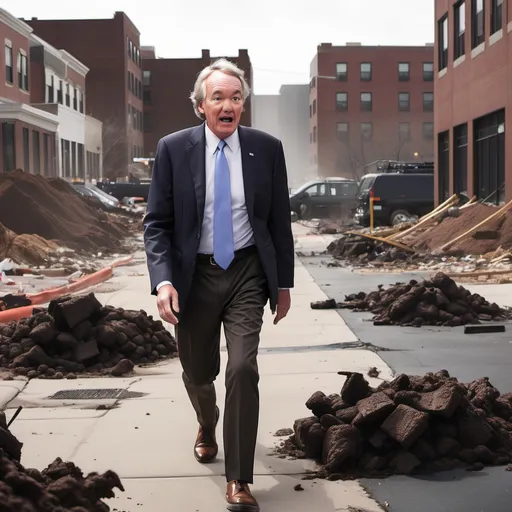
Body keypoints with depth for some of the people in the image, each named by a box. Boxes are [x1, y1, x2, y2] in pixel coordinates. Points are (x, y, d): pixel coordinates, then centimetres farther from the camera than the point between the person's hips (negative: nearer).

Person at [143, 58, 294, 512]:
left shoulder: (267, 148, -3)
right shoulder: (173, 149, -6)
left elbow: (280, 220, 4)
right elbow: (157, 223, -5)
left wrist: (284, 282, 6)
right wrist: (163, 280, -19)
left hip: (247, 273, 0)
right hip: (194, 274, 1)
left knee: (243, 369, -13)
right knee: (198, 372, 15)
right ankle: (207, 425, 51)